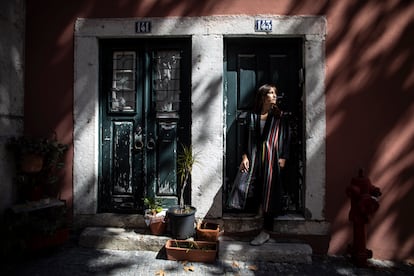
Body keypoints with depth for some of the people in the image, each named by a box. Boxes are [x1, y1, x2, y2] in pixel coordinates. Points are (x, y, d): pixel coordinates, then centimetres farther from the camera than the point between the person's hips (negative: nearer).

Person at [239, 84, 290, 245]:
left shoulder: (279, 116, 4)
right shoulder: (252, 116, 8)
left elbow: (286, 137, 3)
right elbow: (247, 138, 7)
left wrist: (283, 158, -6)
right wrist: (245, 157, -4)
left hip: (273, 158, -2)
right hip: (255, 157, 2)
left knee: (269, 192, -3)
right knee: (256, 188, -2)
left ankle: (266, 231, 5)